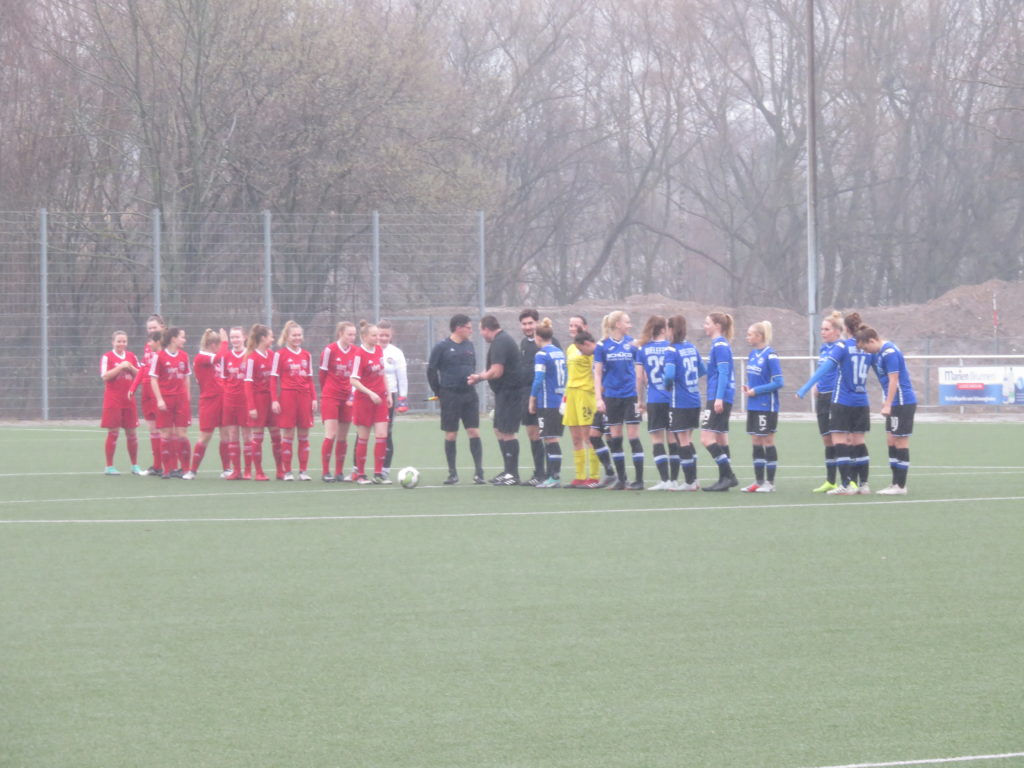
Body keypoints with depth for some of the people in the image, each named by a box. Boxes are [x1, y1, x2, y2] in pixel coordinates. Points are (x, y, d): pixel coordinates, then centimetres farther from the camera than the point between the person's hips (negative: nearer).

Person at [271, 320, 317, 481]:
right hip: (287, 396, -4)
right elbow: (273, 379, -3)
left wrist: (314, 398, 8)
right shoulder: (280, 354, -1)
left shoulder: (306, 355, 13)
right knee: (288, 435, -2)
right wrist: (274, 400, -10)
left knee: (304, 435, 4)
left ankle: (303, 471, 9)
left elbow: (310, 379, 16)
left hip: (304, 397, 4)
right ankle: (287, 472, 2)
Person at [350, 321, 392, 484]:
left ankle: (378, 474, 4)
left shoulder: (379, 350, 7)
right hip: (363, 400, -6)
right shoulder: (359, 354, -13)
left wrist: (388, 394, 13)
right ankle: (360, 474, 12)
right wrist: (370, 393, -22)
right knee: (363, 438, 2)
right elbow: (354, 380, -15)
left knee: (382, 436, -3)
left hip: (380, 399, 6)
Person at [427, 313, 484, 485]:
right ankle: (452, 473, 10)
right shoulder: (442, 347, -5)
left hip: (469, 394, 4)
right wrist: (438, 392, 0)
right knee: (450, 435, 1)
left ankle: (478, 472, -2)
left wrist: (473, 378, 11)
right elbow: (431, 370, -1)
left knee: (474, 432, -3)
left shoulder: (469, 346, 10)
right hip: (450, 396, -4)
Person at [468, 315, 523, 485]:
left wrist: (480, 377, -5)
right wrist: (479, 377, 17)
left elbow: (496, 372, -23)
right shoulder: (503, 340, 16)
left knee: (507, 432, -7)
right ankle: (508, 471, 20)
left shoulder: (499, 343, -16)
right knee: (499, 430, 15)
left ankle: (512, 475, -4)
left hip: (508, 393, -11)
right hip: (506, 392, 11)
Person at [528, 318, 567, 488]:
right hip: (560, 401, 7)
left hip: (546, 403, -7)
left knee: (551, 440, -6)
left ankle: (556, 476, -9)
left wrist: (532, 399, -7)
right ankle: (551, 476, 16)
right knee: (552, 440, 12)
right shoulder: (560, 353, 11)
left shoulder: (541, 355, -11)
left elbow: (538, 379, -16)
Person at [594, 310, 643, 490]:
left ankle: (639, 480, -1)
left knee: (633, 436, -5)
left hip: (630, 395, -1)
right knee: (615, 438, 5)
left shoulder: (632, 343, 1)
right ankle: (621, 479, 14)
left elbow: (639, 369, 8)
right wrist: (598, 398, -4)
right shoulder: (603, 346, 0)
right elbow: (597, 373, 3)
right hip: (611, 397, 1)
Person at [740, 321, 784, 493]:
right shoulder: (753, 354, 10)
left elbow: (779, 382, -16)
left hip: (767, 407, -8)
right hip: (753, 406, 8)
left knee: (768, 443, -1)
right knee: (756, 443, 10)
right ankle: (758, 481, 16)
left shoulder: (770, 355, -14)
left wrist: (756, 390, -16)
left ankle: (770, 482, 6)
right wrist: (748, 388, 1)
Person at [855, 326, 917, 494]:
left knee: (900, 441, -6)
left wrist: (888, 405, -22)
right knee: (891, 441, 11)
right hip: (895, 404, 9)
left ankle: (900, 486, -3)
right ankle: (896, 483, 14)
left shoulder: (889, 353, -18)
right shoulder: (878, 353, 10)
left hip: (903, 403, -9)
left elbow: (893, 380, -21)